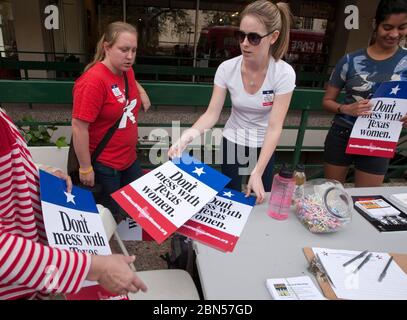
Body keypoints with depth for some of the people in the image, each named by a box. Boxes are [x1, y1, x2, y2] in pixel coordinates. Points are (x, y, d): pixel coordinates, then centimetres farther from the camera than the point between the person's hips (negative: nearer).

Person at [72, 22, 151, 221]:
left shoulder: (127, 72, 0)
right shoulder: (93, 81, -25)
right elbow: (79, 128, -23)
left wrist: (141, 91, 9)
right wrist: (85, 168, -18)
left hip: (129, 158, 8)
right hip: (103, 165, -8)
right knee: (110, 215, 11)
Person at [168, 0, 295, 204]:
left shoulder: (284, 74, -22)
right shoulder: (227, 69, -17)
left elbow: (274, 128, -24)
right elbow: (212, 114, -16)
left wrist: (257, 173, -30)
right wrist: (189, 135, -36)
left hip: (263, 148, -1)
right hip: (232, 143, 1)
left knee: (260, 200, 14)